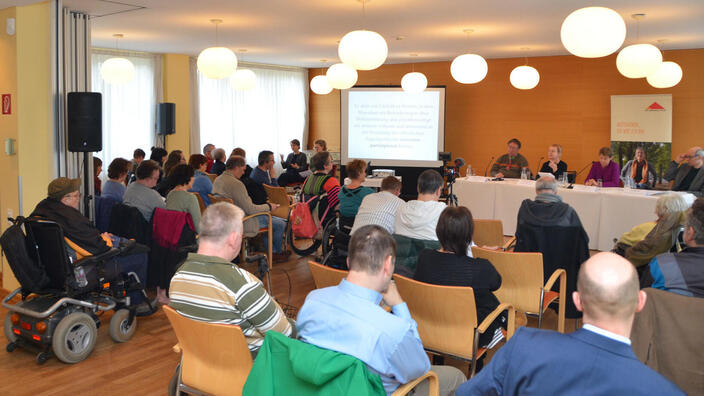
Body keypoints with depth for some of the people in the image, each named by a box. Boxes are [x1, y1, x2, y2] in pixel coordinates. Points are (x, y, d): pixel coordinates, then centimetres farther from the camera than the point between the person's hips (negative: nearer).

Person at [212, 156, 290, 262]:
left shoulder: (217, 180, 4)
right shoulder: (236, 184, -26)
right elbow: (250, 209, -24)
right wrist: (269, 206, -8)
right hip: (242, 223, -10)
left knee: (268, 218, 27)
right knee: (280, 224, -3)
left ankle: (271, 250, 30)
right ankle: (278, 253, 21)